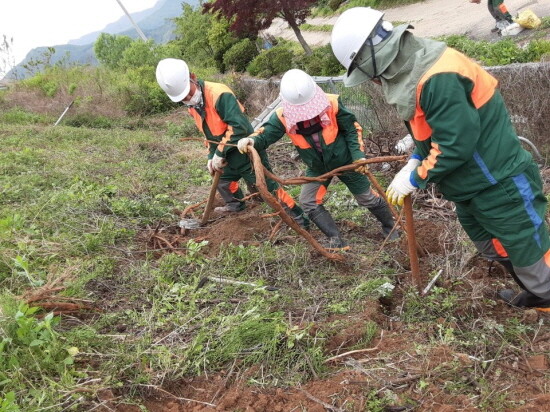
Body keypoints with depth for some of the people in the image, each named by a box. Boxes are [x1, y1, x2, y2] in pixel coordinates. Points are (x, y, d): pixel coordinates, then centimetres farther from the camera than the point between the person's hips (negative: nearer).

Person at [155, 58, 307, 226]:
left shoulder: (219, 94, -26)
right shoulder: (192, 105, 4)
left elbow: (238, 127, -32)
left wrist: (220, 153, -26)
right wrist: (211, 156, 5)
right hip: (228, 156, 9)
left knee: (267, 186, -6)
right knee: (222, 181, 28)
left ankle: (298, 217, 6)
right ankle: (235, 204, 55)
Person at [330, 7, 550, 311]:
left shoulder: (438, 79, -31)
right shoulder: (410, 70, 2)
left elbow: (455, 144, -30)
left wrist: (414, 179, -17)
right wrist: (413, 162, 2)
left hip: (501, 186, -10)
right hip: (472, 187, 10)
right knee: (494, 249, 24)